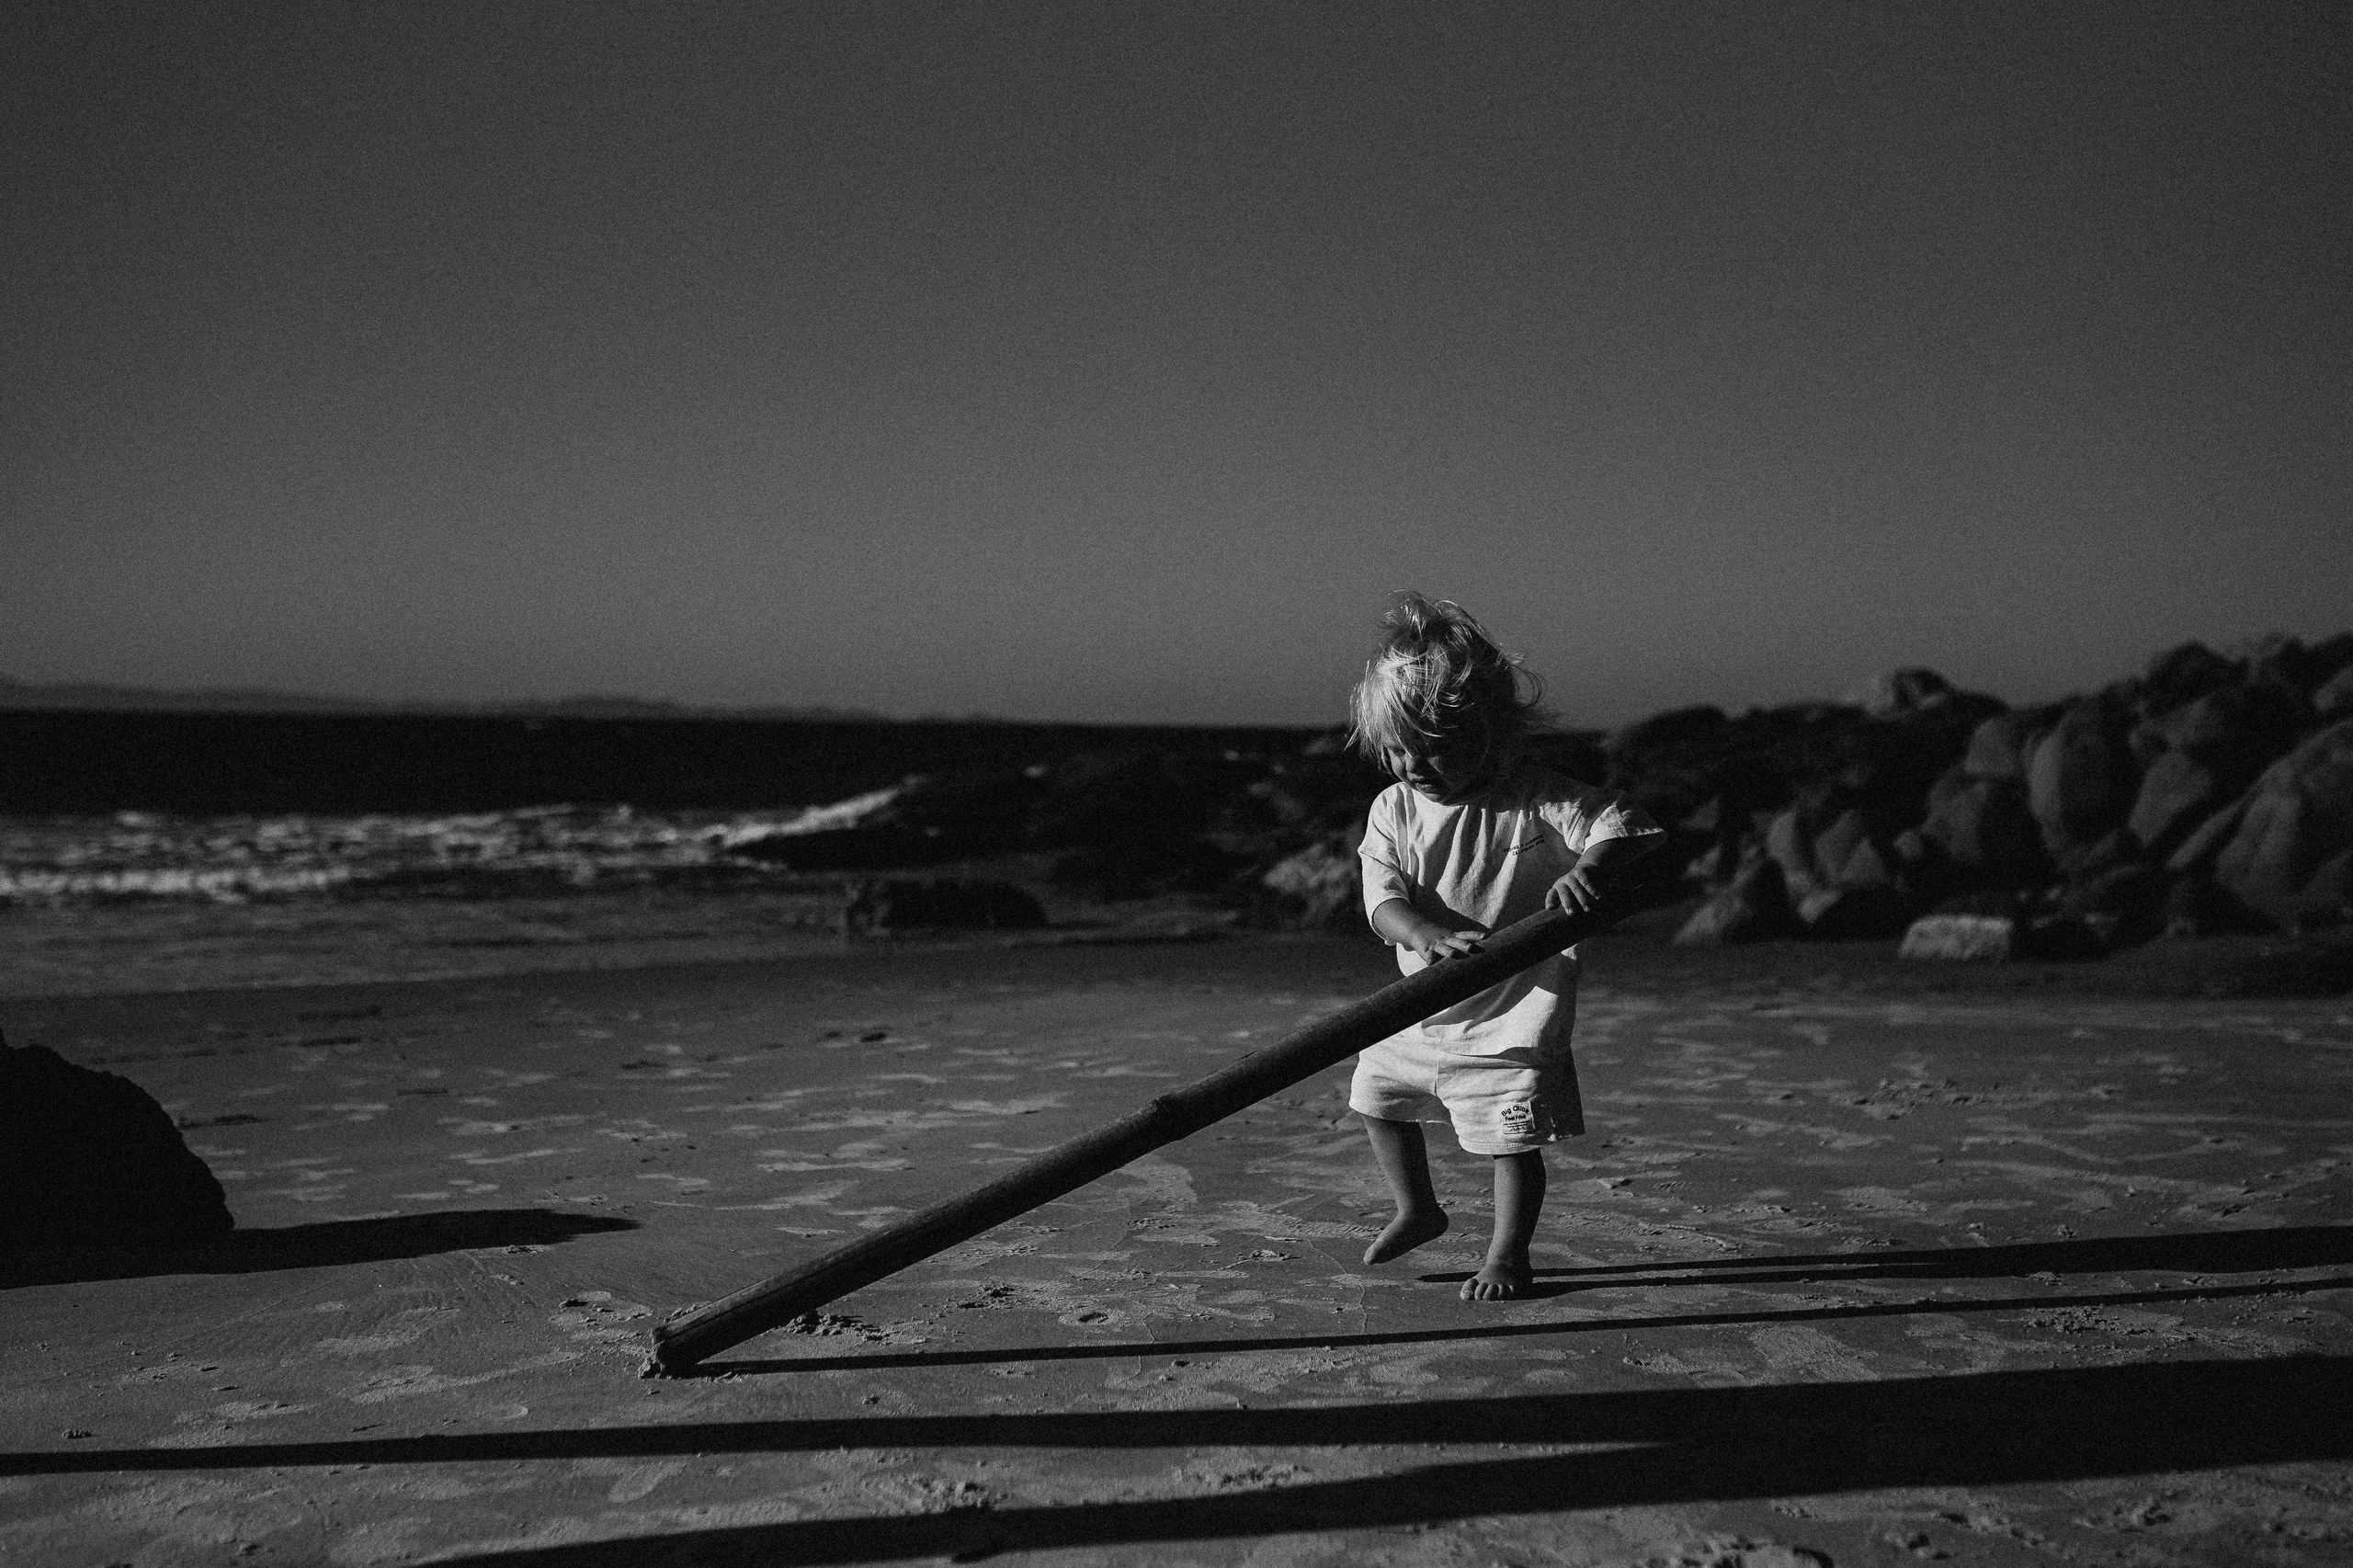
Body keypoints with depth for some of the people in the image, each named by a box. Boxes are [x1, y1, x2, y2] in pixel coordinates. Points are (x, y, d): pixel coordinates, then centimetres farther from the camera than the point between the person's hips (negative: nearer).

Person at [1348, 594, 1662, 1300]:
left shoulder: (1536, 799, -16)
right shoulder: (1393, 810, -5)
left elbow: (1628, 824, -20)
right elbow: (1385, 901, -14)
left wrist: (1590, 867, -42)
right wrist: (1432, 935, -35)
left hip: (1514, 1009, -6)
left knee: (1513, 1135, -3)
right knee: (1376, 1092, 20)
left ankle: (1508, 1255, 19)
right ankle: (1416, 1209, 42)